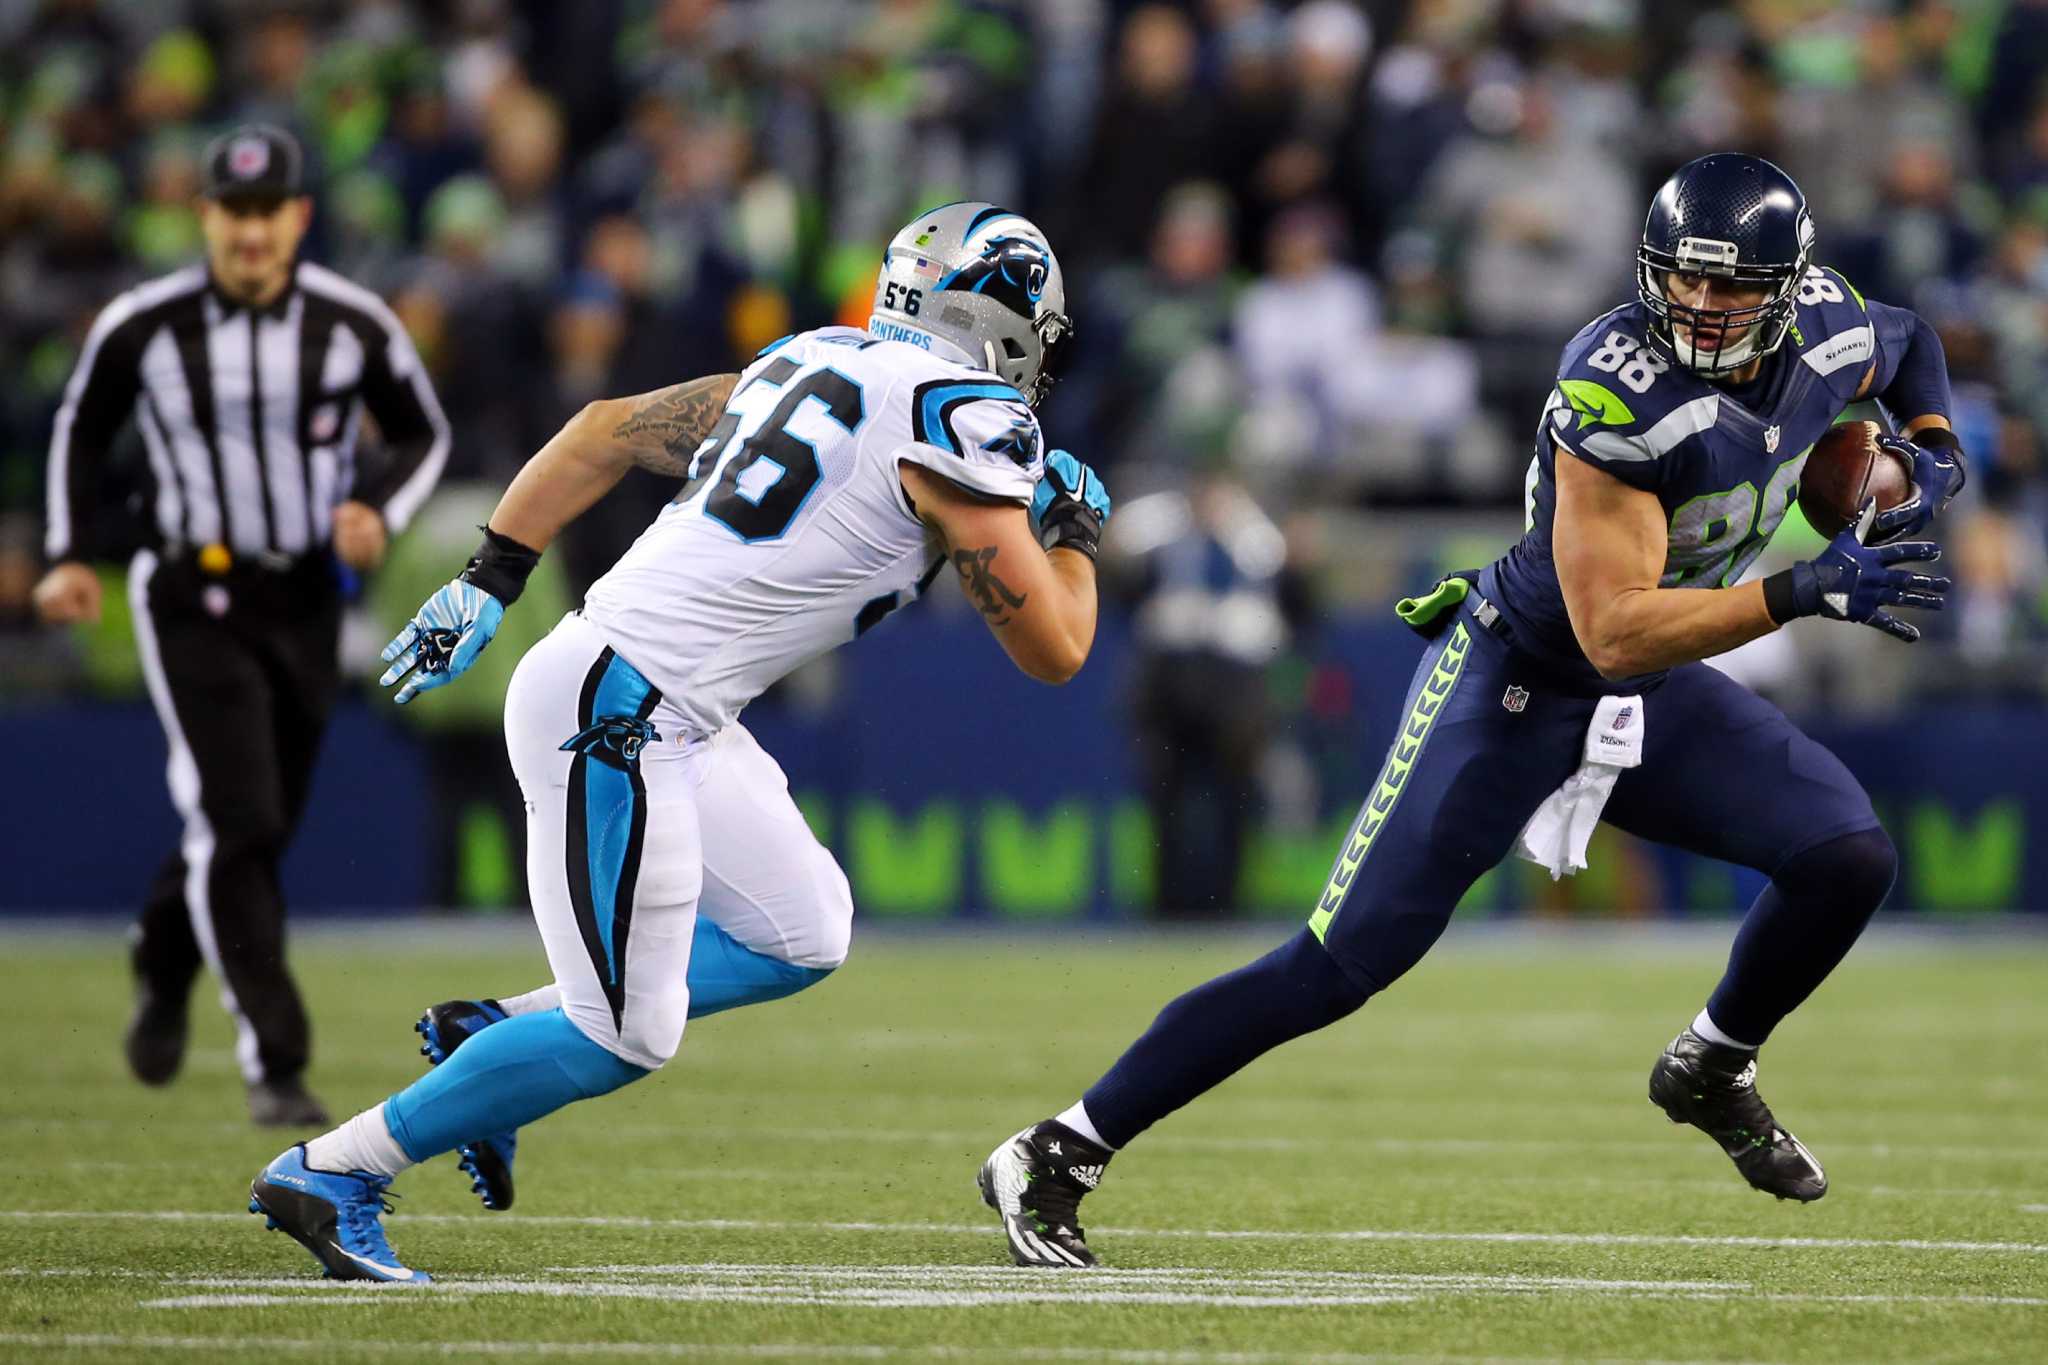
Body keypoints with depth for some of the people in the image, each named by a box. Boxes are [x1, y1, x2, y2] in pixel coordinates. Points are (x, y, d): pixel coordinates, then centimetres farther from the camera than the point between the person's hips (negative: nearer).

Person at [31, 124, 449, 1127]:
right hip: (194, 602, -3)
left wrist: (381, 512, -11)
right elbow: (82, 429, 9)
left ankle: (164, 960, 46)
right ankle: (274, 1063, -13)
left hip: (306, 602, 3)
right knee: (238, 825, -16)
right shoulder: (142, 327, -9)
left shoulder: (355, 324, -6)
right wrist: (70, 557, 1)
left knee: (258, 830, 14)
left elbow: (423, 434, 8)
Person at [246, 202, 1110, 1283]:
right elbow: (1053, 651, -6)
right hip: (620, 709, -9)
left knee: (801, 937, 16)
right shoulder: (958, 424, -9)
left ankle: (492, 1034, 18)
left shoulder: (815, 366, 16)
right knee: (628, 1036, -7)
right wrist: (1075, 538, 14)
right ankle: (330, 1176, -2)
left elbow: (609, 428, 21)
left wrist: (489, 579, 23)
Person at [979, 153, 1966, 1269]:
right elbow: (1616, 633, -34)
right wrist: (1807, 592, -37)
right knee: (1338, 967, -11)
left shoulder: (1830, 330, -9)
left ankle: (1711, 1071, 19)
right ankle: (1053, 1162, -3)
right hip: (1514, 684, -7)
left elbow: (1906, 342, 19)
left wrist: (1929, 454, 0)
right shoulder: (1615, 390, -31)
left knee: (1849, 861, -10)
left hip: (1655, 698, 7)